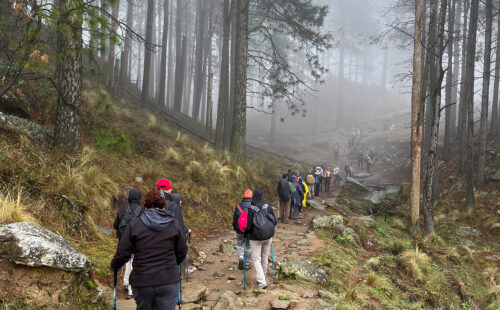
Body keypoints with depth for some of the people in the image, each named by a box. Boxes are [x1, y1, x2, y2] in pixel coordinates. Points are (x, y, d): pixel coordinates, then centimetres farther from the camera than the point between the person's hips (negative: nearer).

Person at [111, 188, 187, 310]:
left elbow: (122, 254, -4)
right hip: (168, 281, -1)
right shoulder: (174, 223, -1)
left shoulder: (135, 224, -3)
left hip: (142, 282, 1)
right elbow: (181, 253, 2)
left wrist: (114, 266, 17)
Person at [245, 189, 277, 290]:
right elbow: (274, 222, -1)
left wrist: (245, 233, 5)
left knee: (256, 260, 5)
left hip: (256, 238, -4)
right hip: (268, 237, 4)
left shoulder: (251, 210, -18)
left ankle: (262, 282, -7)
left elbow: (249, 226, -15)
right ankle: (262, 277, 35)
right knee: (265, 257, 20)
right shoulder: (268, 207, -7)